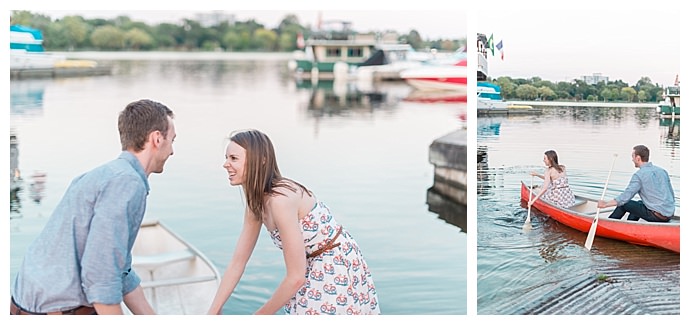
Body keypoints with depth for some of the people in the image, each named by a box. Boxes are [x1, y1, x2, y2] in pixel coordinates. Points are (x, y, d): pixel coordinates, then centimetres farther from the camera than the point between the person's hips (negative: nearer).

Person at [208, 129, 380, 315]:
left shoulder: (280, 199, -28)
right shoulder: (256, 201, -1)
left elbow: (296, 278, -26)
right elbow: (237, 262, 6)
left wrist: (259, 317, -14)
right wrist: (213, 313, 4)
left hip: (337, 274, -9)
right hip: (317, 269, 9)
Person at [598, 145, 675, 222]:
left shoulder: (639, 175, -10)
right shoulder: (662, 171, 10)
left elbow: (625, 197, -12)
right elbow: (671, 195, 13)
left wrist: (606, 204, -2)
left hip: (656, 216, -7)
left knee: (623, 204, 9)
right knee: (639, 203, 31)